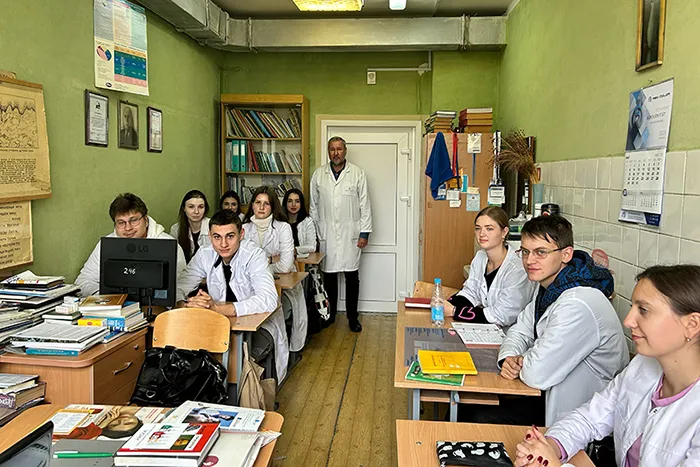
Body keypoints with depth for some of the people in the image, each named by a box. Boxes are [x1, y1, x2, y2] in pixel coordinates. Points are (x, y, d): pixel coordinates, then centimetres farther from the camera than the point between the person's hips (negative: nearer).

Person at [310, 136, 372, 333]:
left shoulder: (357, 173, -1)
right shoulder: (318, 174, 4)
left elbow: (365, 205, 0)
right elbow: (314, 206, 9)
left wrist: (364, 232, -4)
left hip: (350, 234, -1)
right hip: (326, 235, 1)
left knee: (352, 276, 4)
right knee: (329, 275, 9)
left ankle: (352, 316, 17)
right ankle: (330, 314, 24)